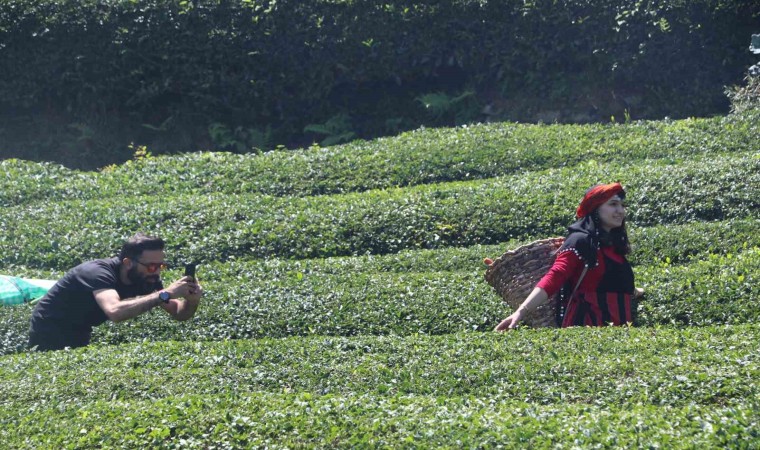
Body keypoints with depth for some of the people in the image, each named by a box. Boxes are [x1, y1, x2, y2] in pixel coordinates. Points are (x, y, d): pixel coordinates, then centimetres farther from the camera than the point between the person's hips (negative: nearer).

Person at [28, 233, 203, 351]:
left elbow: (179, 313, -8)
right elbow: (115, 311, -51)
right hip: (50, 337, -8)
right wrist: (165, 294, -51)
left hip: (79, 338, 8)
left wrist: (192, 300, -31)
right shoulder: (99, 273, -32)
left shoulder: (146, 278, -10)